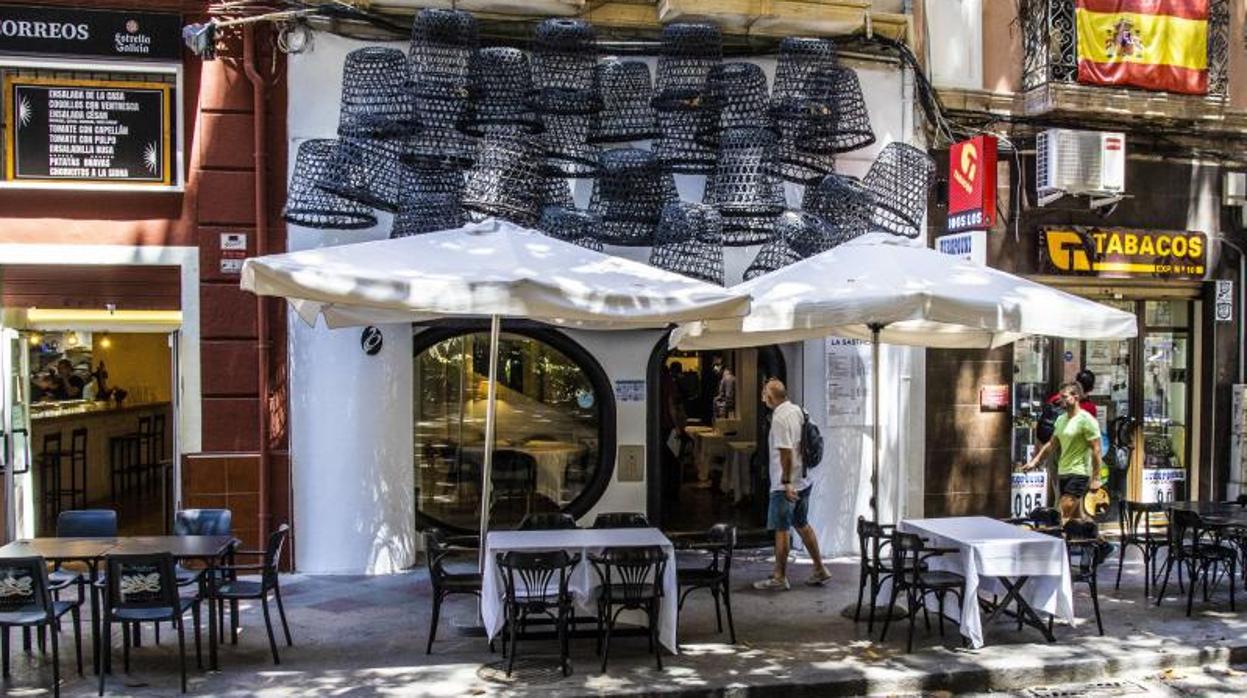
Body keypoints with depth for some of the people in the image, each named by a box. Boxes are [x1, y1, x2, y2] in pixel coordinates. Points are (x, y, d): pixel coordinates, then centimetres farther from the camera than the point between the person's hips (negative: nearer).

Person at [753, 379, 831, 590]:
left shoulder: (780, 418, -19)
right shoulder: (798, 411, 7)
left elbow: (785, 452, -24)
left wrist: (786, 483, -21)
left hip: (785, 485, -9)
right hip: (804, 481, 9)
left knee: (781, 530, 1)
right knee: (802, 525, 19)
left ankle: (779, 577, 9)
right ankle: (820, 570, 22)